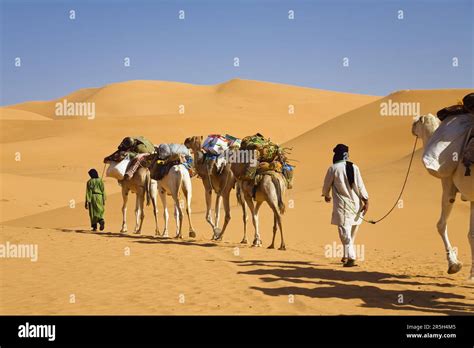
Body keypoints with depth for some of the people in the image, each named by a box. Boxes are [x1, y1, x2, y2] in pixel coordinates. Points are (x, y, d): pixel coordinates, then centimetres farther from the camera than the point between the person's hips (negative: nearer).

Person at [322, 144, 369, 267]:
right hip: (355, 204, 4)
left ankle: (351, 258, -15)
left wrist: (326, 195, 25)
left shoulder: (333, 168, -6)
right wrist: (366, 200, 3)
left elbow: (327, 185, 5)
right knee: (352, 231, 17)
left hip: (342, 205, -4)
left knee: (345, 232, -5)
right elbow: (360, 185, 0)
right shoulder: (354, 167, 3)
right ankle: (346, 255, 25)